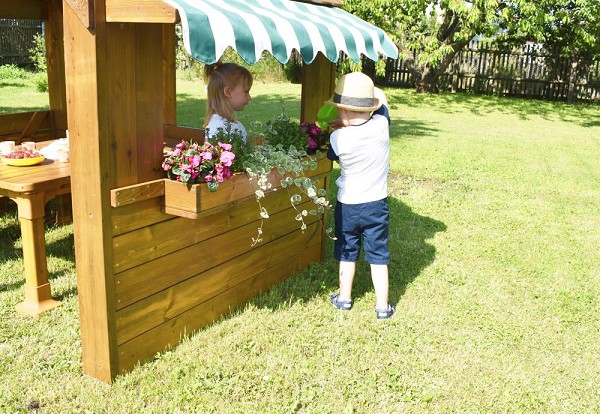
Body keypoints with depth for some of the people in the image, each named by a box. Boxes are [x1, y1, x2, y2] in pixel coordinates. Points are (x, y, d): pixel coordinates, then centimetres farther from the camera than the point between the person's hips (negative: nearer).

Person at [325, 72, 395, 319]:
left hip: (347, 205, -1)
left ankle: (344, 298, 32)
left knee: (347, 253, 18)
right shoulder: (381, 124, -15)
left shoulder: (337, 138, -19)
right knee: (378, 256, 12)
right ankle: (382, 305, 20)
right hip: (377, 204, 1)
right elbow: (380, 96, 5)